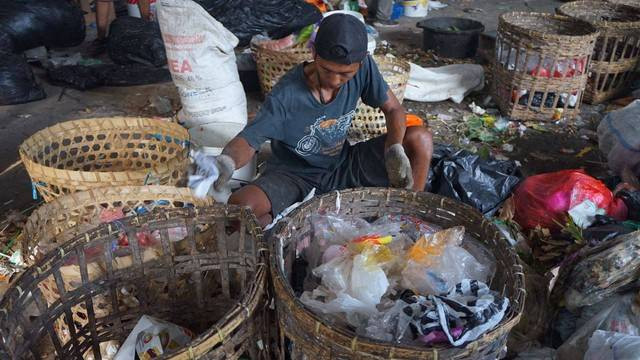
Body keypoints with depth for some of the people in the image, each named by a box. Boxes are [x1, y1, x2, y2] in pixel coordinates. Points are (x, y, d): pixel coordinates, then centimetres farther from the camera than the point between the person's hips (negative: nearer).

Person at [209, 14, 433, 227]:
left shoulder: (363, 68, -14)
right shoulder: (286, 95, -26)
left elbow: (393, 109, -3)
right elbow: (249, 139, -27)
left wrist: (395, 149, -23)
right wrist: (227, 162, -51)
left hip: (343, 167, 4)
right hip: (294, 176, -3)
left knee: (420, 139, -14)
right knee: (238, 207, -33)